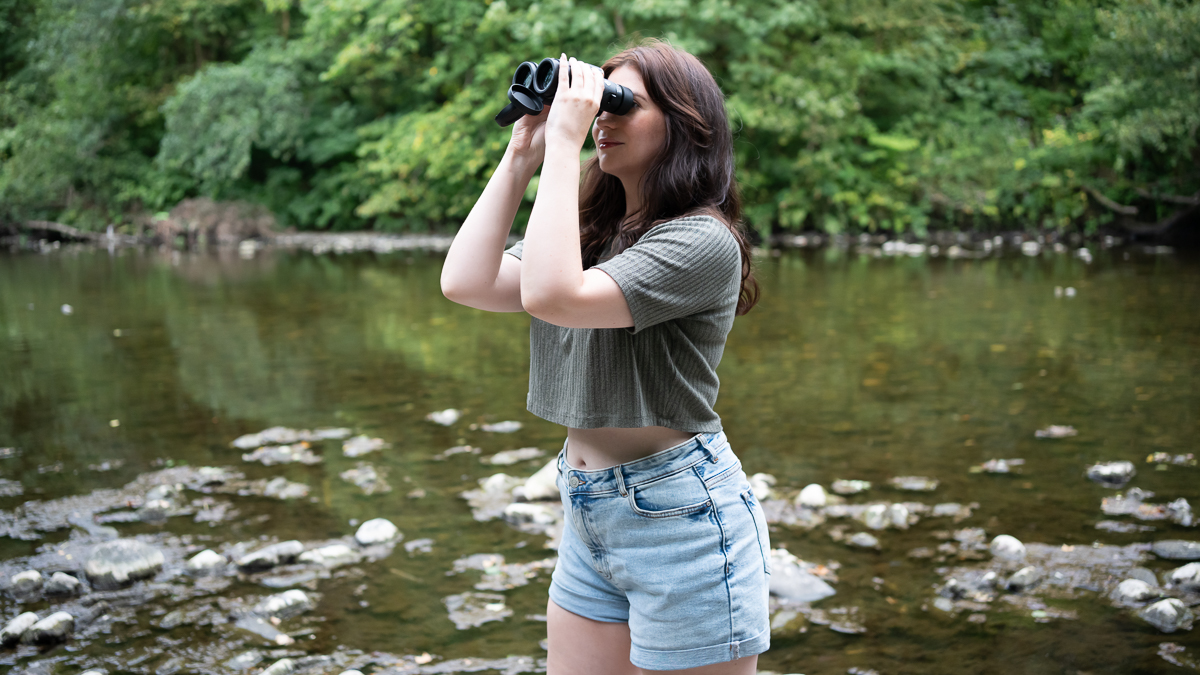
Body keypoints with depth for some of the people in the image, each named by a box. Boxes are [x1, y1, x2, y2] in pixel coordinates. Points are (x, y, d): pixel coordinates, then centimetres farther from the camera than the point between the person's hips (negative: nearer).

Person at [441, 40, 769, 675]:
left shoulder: (703, 240, -15)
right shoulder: (590, 233, 10)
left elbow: (552, 296, -28)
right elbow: (465, 282, -2)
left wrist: (564, 145, -22)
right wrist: (520, 157, -1)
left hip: (682, 515, -8)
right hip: (587, 521, 8)